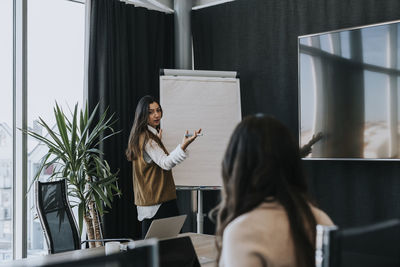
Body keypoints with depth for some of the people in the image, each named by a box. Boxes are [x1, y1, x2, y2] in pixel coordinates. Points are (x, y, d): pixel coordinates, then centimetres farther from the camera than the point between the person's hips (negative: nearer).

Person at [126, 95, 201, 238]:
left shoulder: (147, 135, 16)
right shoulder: (147, 138, -15)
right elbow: (165, 163, -26)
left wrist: (158, 141, 31)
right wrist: (184, 145, -38)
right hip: (158, 200, -11)